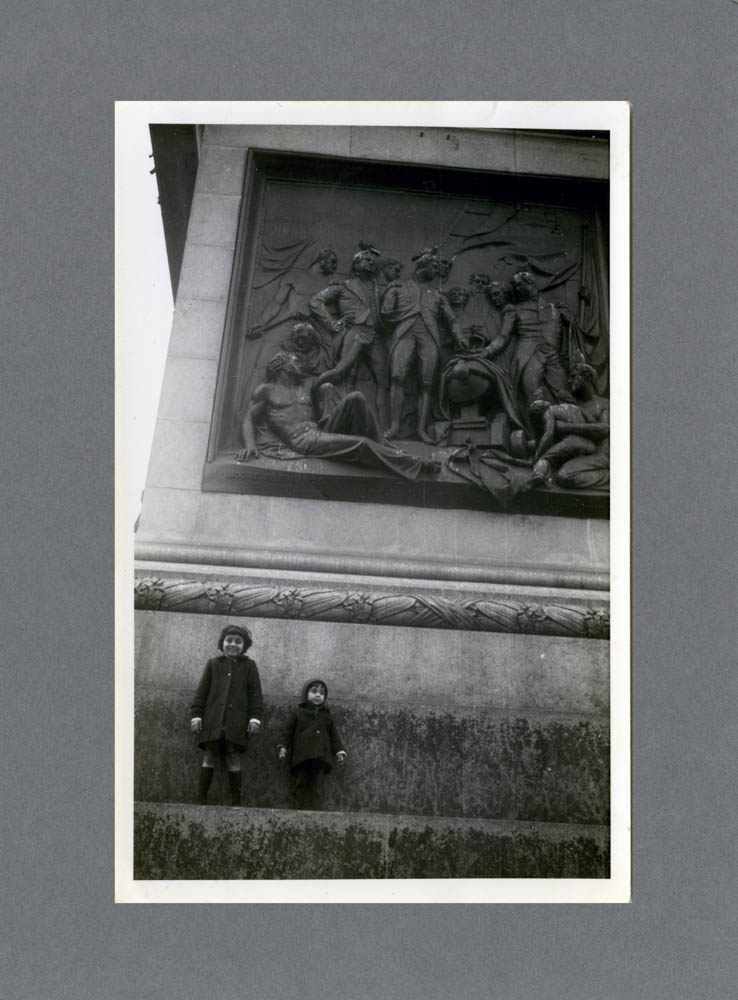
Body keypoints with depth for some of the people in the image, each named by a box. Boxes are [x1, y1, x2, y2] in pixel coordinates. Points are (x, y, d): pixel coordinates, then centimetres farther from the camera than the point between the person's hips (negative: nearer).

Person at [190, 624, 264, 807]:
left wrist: (255, 717, -4)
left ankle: (236, 802, 6)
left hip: (237, 721, -1)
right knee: (209, 757, 1)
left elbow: (255, 693, 5)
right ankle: (201, 800, 4)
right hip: (213, 720, 1)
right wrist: (196, 715, 2)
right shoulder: (213, 664, 12)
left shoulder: (249, 666, 9)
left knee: (233, 759, 0)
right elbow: (202, 691, 10)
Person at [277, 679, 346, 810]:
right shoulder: (297, 712, 12)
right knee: (302, 786, -5)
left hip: (321, 758, 2)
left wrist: (339, 752, 9)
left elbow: (334, 735, 19)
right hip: (301, 756, -2)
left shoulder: (327, 715, 21)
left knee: (316, 788, -2)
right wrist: (282, 747, -6)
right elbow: (287, 732, 7)